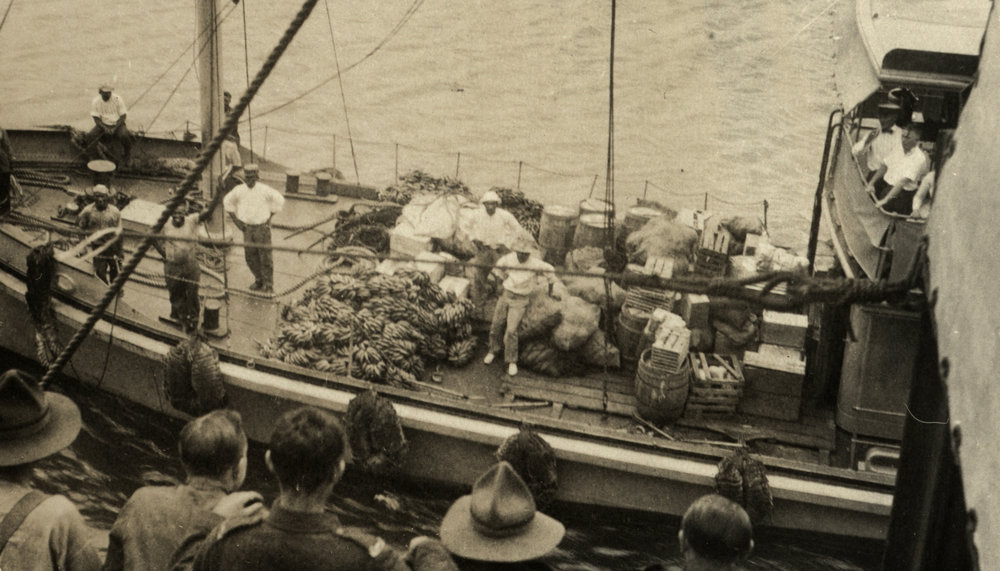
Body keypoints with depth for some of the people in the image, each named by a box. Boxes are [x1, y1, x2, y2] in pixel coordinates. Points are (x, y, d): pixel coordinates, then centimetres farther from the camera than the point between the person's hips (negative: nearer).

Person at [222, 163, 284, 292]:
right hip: (247, 227, 3)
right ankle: (259, 280, 29)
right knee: (250, 255, 10)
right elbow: (227, 202, 12)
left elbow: (279, 200, 1)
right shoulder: (239, 190, -5)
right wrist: (235, 220, 7)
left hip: (262, 227, -3)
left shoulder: (264, 190, -12)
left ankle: (268, 284, 13)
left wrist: (269, 217, 0)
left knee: (265, 256, 0)